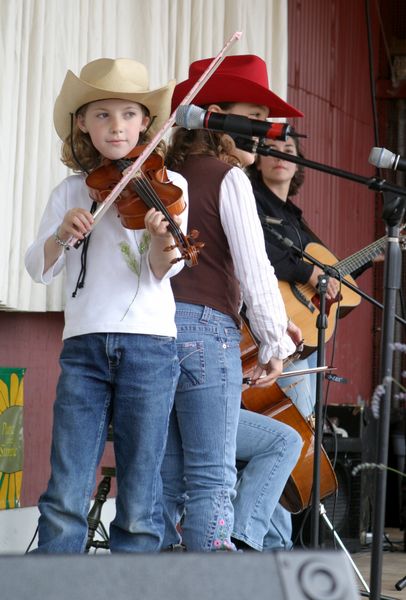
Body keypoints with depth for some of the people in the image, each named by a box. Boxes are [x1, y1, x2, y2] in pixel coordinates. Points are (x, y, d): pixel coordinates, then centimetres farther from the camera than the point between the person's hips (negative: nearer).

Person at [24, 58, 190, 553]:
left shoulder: (166, 185, 5)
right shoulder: (70, 191, 13)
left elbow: (162, 271, -5)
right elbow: (39, 269, 5)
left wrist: (162, 237, -27)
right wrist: (61, 234, -15)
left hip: (148, 344, -2)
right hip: (83, 345, 2)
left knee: (139, 504, 0)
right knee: (65, 497, -5)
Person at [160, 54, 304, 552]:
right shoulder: (228, 178, -4)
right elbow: (254, 268, -9)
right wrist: (275, 344, 0)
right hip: (206, 328, -7)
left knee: (165, 481, 10)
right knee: (211, 480, -6)